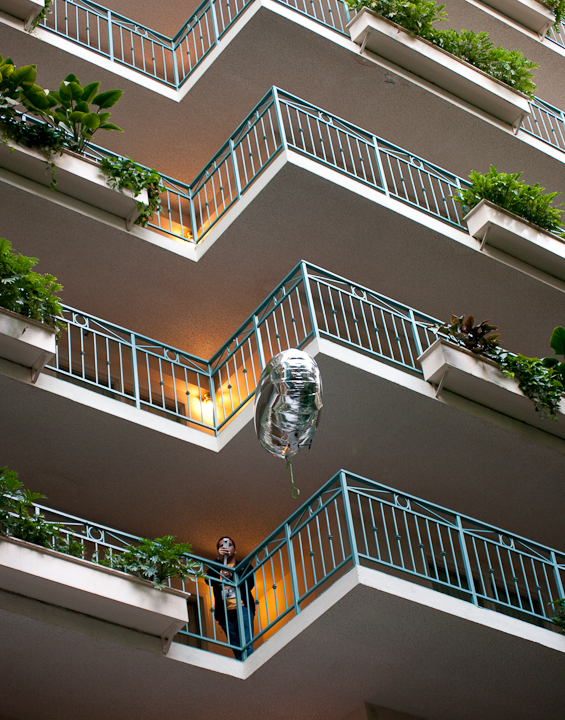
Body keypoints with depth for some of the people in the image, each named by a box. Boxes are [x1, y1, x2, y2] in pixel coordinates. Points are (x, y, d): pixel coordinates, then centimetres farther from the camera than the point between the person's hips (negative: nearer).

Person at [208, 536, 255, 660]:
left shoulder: (244, 566, 21)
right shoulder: (215, 568, 23)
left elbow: (249, 585, 4)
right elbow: (209, 580, 0)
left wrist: (231, 577, -12)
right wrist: (219, 559, -10)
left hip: (242, 608, -2)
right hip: (225, 612, 2)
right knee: (237, 649, -3)